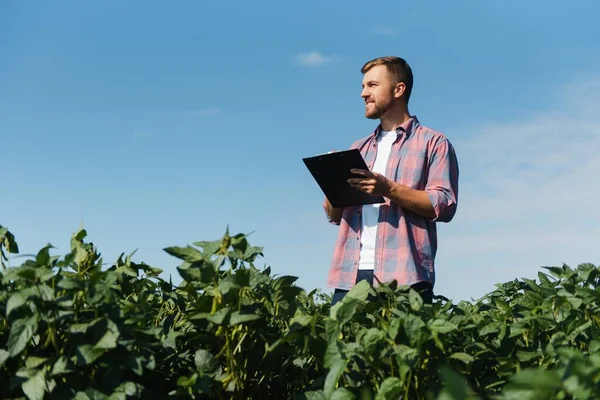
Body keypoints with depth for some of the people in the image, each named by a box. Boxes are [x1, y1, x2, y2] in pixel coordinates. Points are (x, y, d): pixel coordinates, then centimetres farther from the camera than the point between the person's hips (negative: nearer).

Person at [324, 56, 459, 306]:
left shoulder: (434, 143, 7)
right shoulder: (359, 149, 24)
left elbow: (444, 205, -6)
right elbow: (333, 215, 20)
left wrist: (389, 189, -17)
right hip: (350, 274, 5)